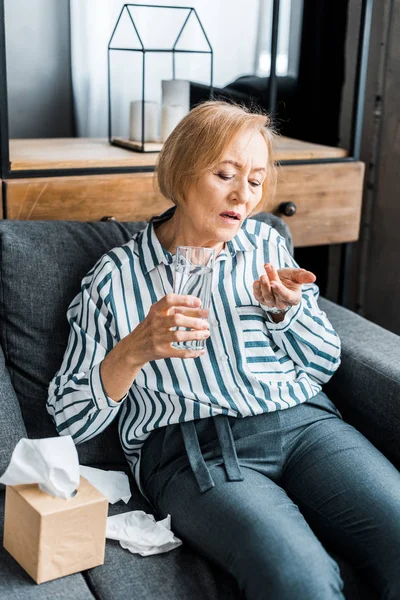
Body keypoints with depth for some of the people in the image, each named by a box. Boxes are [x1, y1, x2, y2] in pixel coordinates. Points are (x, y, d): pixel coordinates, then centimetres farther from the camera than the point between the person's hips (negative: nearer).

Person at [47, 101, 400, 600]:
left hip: (305, 423, 4)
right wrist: (134, 350, -13)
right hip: (194, 450, -3)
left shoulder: (265, 244, 18)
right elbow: (70, 419, 4)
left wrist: (284, 308, -1)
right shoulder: (115, 278, 7)